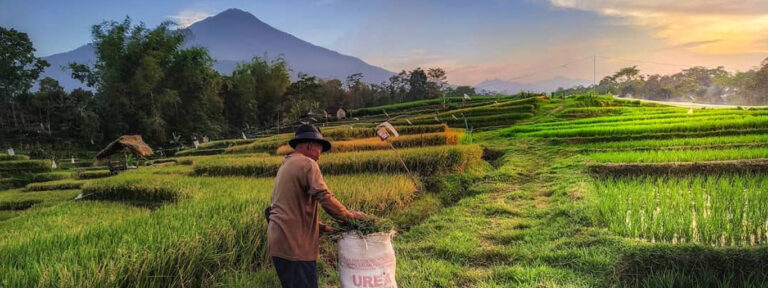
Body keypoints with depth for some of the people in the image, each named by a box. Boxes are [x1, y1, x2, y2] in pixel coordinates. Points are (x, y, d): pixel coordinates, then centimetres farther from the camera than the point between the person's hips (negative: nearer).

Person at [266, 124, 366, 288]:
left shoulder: (285, 166, 19)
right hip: (294, 244, -10)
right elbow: (325, 198, -19)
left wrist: (322, 227, 20)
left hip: (280, 241, 10)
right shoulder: (307, 164, -10)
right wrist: (348, 216, -4)